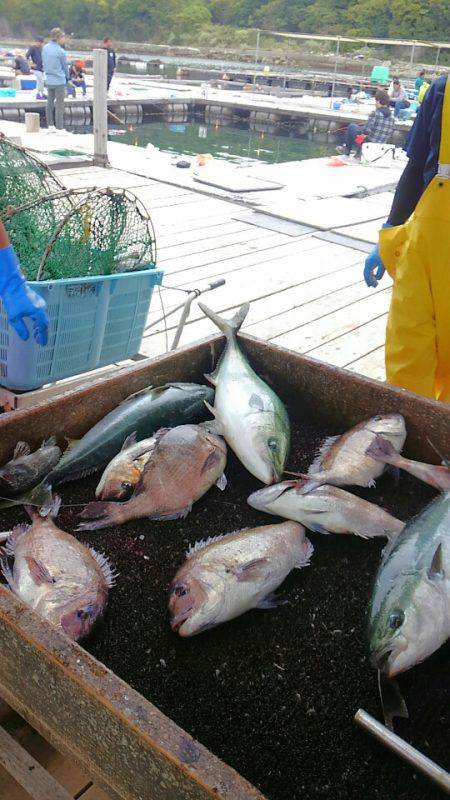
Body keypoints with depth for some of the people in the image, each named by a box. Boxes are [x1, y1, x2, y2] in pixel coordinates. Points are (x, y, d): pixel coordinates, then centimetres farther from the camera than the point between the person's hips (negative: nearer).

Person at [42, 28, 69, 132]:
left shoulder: (45, 48, 3)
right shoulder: (60, 51, -15)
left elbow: (44, 63, 10)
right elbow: (65, 66, -4)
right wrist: (67, 76, 14)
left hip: (48, 80, 7)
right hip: (59, 81, -6)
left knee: (50, 102, 16)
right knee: (59, 105, 0)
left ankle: (50, 126, 22)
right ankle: (59, 128, 3)